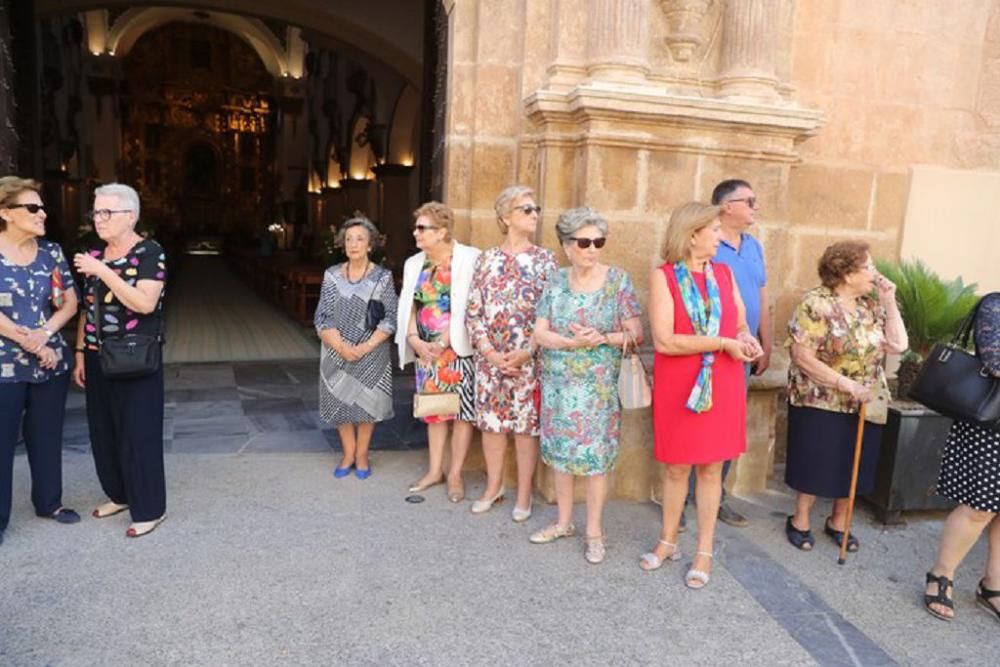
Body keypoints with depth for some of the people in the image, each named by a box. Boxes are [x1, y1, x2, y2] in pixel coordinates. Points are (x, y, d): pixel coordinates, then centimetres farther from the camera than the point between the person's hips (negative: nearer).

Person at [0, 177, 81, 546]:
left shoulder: (51, 252, 4)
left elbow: (70, 302, 4)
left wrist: (45, 332, -11)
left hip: (52, 362, 4)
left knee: (47, 436, 14)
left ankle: (49, 502, 31)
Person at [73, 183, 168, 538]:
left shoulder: (149, 252, -11)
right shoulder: (95, 253, 9)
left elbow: (145, 303, -23)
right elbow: (87, 307, 13)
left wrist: (103, 271, -25)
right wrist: (80, 353, 10)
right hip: (98, 359, 7)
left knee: (138, 433, 0)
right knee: (103, 431, 15)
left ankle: (149, 509, 12)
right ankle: (119, 494, 33)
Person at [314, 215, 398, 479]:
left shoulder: (382, 277, -3)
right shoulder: (332, 275, 2)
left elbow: (390, 319, -6)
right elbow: (322, 318, -1)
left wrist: (366, 347, -17)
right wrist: (340, 346, -16)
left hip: (371, 355, -2)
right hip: (337, 354, 2)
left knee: (366, 403, 6)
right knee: (340, 403, 8)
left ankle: (361, 455, 23)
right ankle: (348, 454, 25)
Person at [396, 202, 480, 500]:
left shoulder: (469, 259, -11)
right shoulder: (414, 263, 8)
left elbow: (470, 308, -16)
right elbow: (408, 305, 8)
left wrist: (443, 343, -18)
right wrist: (414, 339, -8)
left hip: (458, 347, -5)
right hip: (426, 349, 6)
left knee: (461, 409, 3)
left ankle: (455, 474, 15)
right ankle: (435, 470, 26)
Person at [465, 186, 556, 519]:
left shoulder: (545, 259, 1)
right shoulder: (487, 259, 6)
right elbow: (473, 311, 3)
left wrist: (525, 354, -13)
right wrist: (490, 352, -8)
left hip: (529, 358, -2)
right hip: (490, 357, 2)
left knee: (526, 423, 3)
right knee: (490, 419, 10)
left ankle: (524, 494, 18)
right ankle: (494, 486, 28)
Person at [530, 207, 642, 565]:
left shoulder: (617, 279, -5)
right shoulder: (556, 280, 2)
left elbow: (636, 333, -7)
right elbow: (539, 333, -4)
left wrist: (602, 339, -23)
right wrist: (573, 342, -20)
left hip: (598, 385, -3)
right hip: (558, 383, 3)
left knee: (596, 455, 2)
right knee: (560, 451, 12)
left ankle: (595, 530, 19)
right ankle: (564, 522, 29)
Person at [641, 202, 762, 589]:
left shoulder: (724, 273, 7)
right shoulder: (663, 276, -8)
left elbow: (741, 324, 15)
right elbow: (664, 341, -16)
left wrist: (746, 339, -8)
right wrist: (723, 343, -16)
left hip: (722, 385, 3)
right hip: (677, 385, -3)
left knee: (710, 467, 9)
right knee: (676, 466, 9)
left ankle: (704, 552, 21)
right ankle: (668, 541, 28)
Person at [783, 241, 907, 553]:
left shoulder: (872, 305, 5)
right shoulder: (816, 303, -16)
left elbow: (898, 344, -2)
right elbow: (802, 356, -20)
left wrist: (889, 302, -6)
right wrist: (847, 384, -21)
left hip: (864, 406, 6)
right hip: (821, 403, -6)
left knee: (854, 465, 13)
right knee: (816, 464, 4)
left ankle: (837, 523, 32)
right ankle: (800, 521, 22)